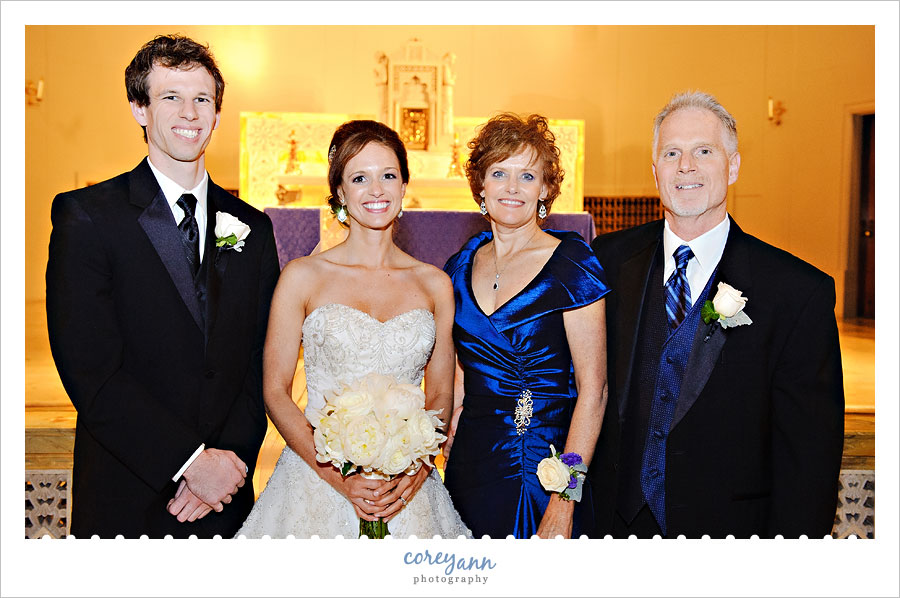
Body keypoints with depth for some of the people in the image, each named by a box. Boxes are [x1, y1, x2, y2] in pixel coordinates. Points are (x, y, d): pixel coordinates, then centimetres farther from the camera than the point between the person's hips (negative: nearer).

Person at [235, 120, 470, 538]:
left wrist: (416, 472, -9)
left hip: (408, 487, 2)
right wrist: (337, 476, -14)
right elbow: (275, 391, -3)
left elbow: (440, 394, 8)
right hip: (317, 483, -2)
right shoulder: (302, 277, -2)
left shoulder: (435, 285, 5)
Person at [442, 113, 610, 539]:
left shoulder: (571, 263, -10)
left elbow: (592, 390, -13)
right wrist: (449, 443, 4)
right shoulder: (461, 267, 5)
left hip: (542, 471, -4)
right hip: (469, 466, 5)